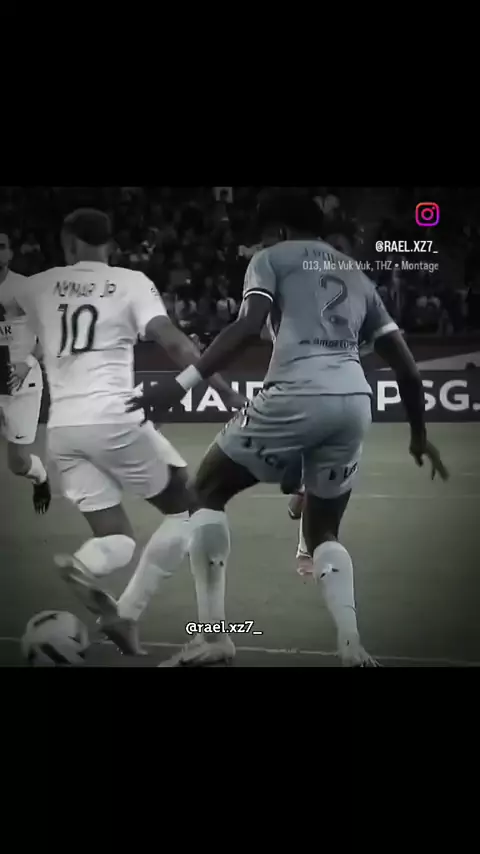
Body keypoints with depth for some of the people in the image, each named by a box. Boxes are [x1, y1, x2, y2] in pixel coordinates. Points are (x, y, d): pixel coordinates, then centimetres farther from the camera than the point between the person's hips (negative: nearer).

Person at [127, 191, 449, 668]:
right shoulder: (357, 278, 30)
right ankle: (351, 647, 0)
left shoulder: (271, 259, 13)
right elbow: (405, 365, 25)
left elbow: (248, 326, -7)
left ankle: (212, 635, 5)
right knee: (322, 532, 23)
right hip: (355, 402, 6)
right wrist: (418, 435, 36)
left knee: (208, 492, 14)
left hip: (298, 395, -5)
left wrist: (182, 383, -11)